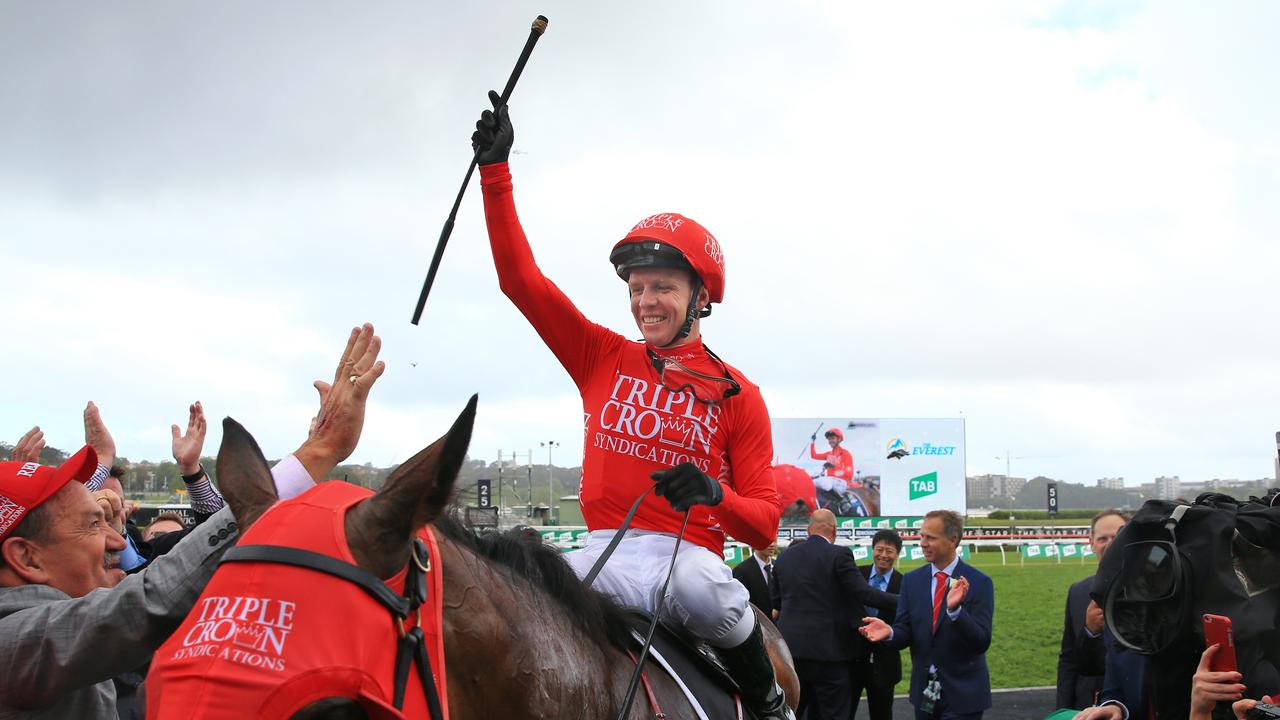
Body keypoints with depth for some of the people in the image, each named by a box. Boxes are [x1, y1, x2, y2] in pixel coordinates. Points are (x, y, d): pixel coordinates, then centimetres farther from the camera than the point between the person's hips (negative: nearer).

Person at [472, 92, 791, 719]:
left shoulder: (736, 395, 6)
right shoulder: (603, 359, 13)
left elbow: (764, 522, 3)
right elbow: (521, 279, 8)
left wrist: (713, 495, -20)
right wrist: (495, 168, 3)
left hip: (686, 551, -2)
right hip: (605, 550, 2)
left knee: (699, 589, -39)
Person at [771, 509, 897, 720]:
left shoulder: (784, 558, 8)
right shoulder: (838, 555, -9)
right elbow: (864, 594, -13)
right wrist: (900, 600, -2)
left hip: (790, 647, 5)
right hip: (828, 648, -5)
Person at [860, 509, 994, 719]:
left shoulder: (979, 583, -9)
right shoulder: (912, 580, 4)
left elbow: (982, 642, -15)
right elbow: (905, 632, 1)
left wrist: (955, 609, -30)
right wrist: (889, 633, -22)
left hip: (962, 695, -4)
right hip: (924, 693, 4)